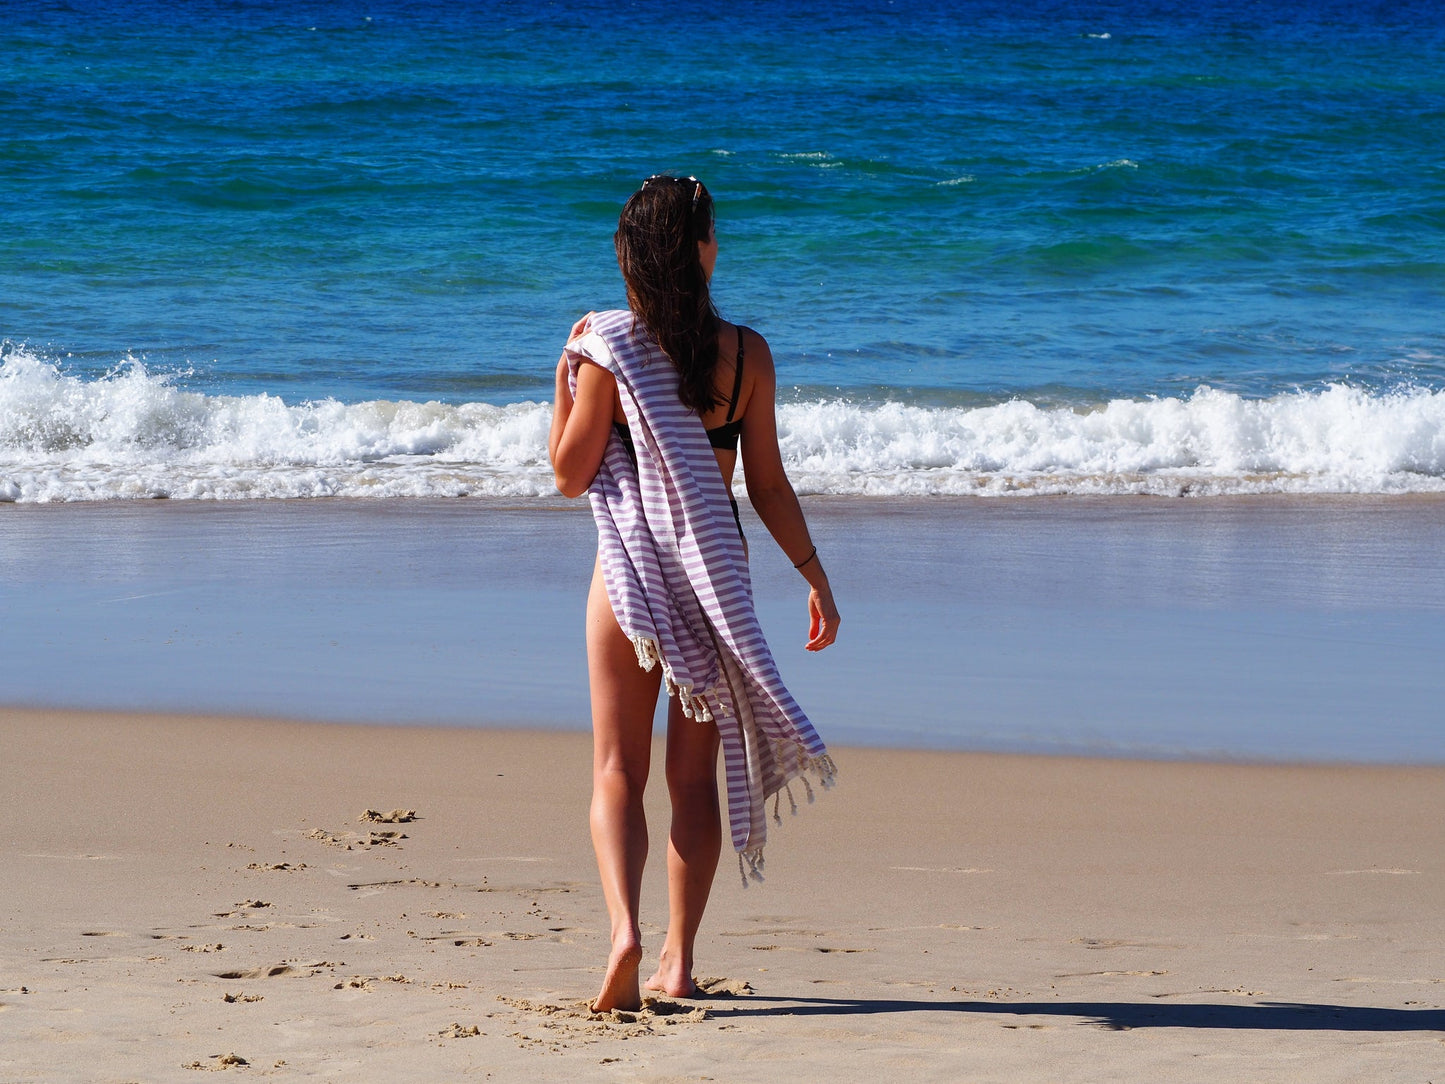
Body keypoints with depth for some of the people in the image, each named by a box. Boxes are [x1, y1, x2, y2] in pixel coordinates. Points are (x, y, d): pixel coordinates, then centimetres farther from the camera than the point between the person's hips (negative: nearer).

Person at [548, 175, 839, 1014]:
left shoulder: (608, 352, -10)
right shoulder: (746, 354, -5)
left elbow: (571, 474, -4)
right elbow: (769, 484, -2)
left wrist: (566, 376, 4)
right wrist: (817, 576, 7)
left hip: (631, 571, -2)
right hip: (715, 569, 2)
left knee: (619, 769, 4)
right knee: (696, 772, 12)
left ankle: (625, 929, -18)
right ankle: (679, 959, 13)